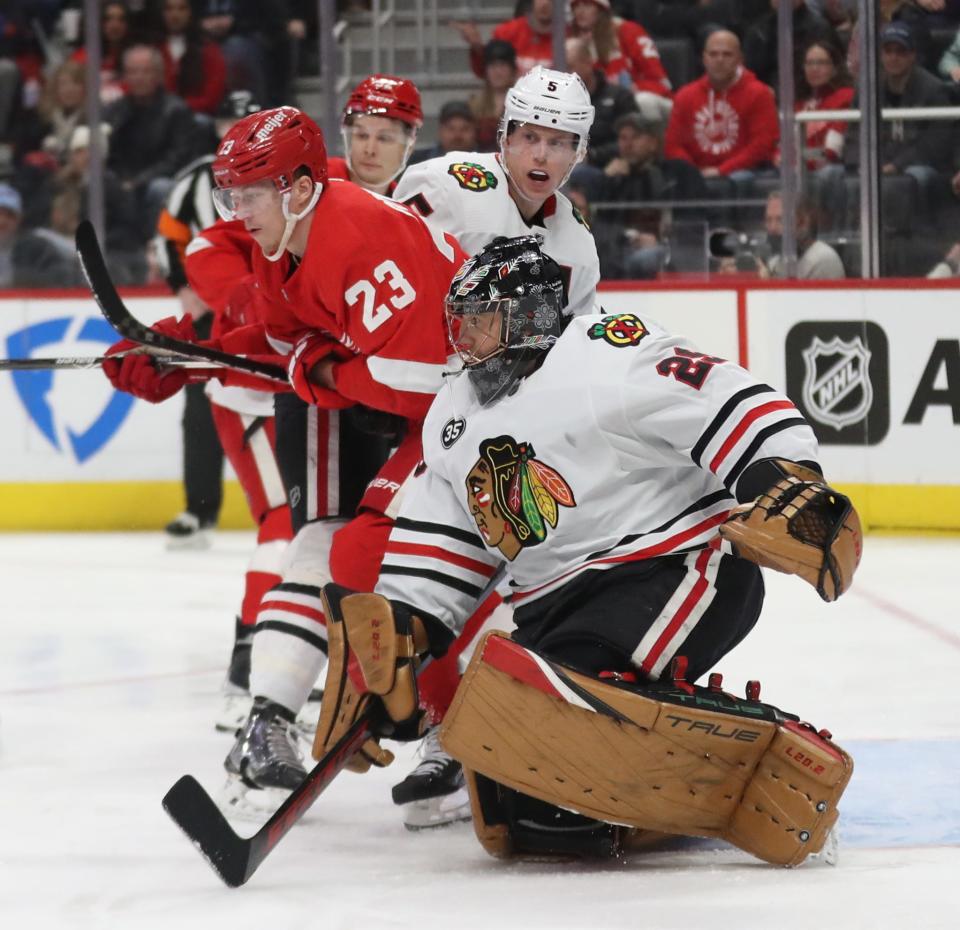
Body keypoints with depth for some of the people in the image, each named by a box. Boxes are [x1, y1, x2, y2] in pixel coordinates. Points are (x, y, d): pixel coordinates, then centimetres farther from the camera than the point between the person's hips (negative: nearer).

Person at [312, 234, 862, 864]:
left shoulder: (609, 355, -11)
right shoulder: (453, 421, 16)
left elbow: (734, 408, -19)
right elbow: (438, 550, 16)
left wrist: (788, 490, -33)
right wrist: (394, 635, 3)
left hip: (679, 568, -8)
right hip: (558, 603, 8)